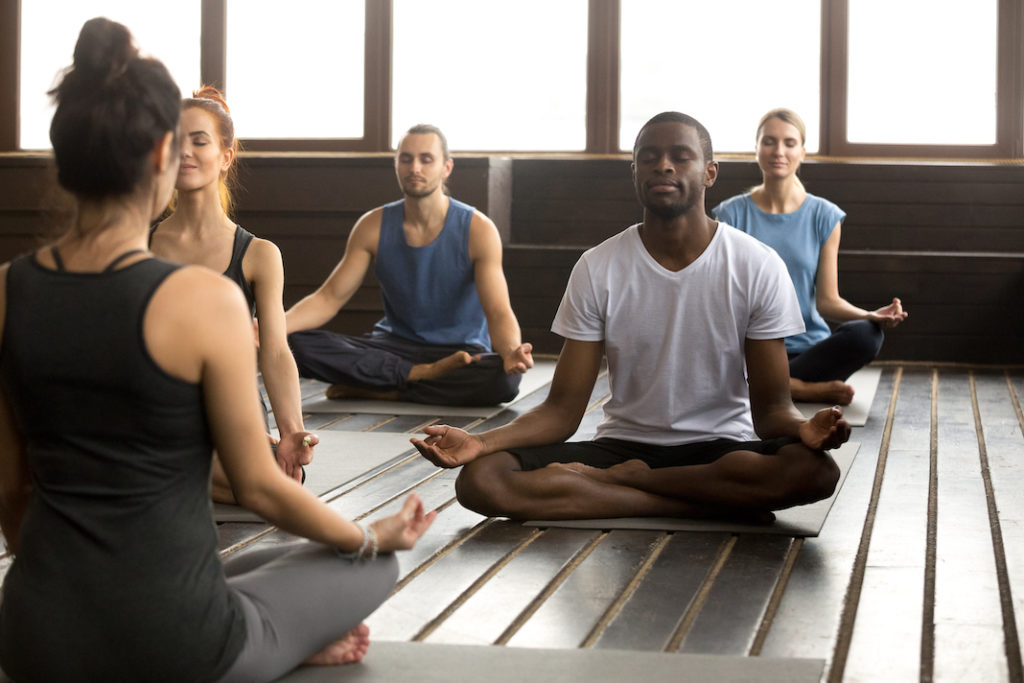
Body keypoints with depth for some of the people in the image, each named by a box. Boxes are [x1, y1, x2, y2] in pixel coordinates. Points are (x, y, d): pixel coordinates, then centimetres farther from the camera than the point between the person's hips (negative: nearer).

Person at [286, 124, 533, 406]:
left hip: (460, 351, -2)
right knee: (300, 344, -24)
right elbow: (329, 298, -3)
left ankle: (379, 391, -23)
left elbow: (499, 313, -17)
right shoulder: (374, 227, -1)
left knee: (505, 379, -38)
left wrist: (511, 352, -42)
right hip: (395, 345, 2)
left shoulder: (477, 229, -9)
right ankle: (426, 375, -20)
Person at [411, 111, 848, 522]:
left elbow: (770, 407, -5)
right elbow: (563, 410, -4)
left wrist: (805, 429, -31)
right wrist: (479, 443, -23)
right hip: (623, 444, 1)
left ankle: (618, 479, -18)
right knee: (480, 479, -25)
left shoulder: (758, 268, -4)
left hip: (721, 449, -1)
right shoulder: (597, 270, -1)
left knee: (815, 470, -35)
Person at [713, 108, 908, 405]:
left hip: (808, 346, 1)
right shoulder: (732, 214, 5)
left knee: (866, 336, -31)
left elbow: (827, 300, 5)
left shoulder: (824, 216, 7)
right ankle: (810, 389, -22)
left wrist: (870, 316, -15)